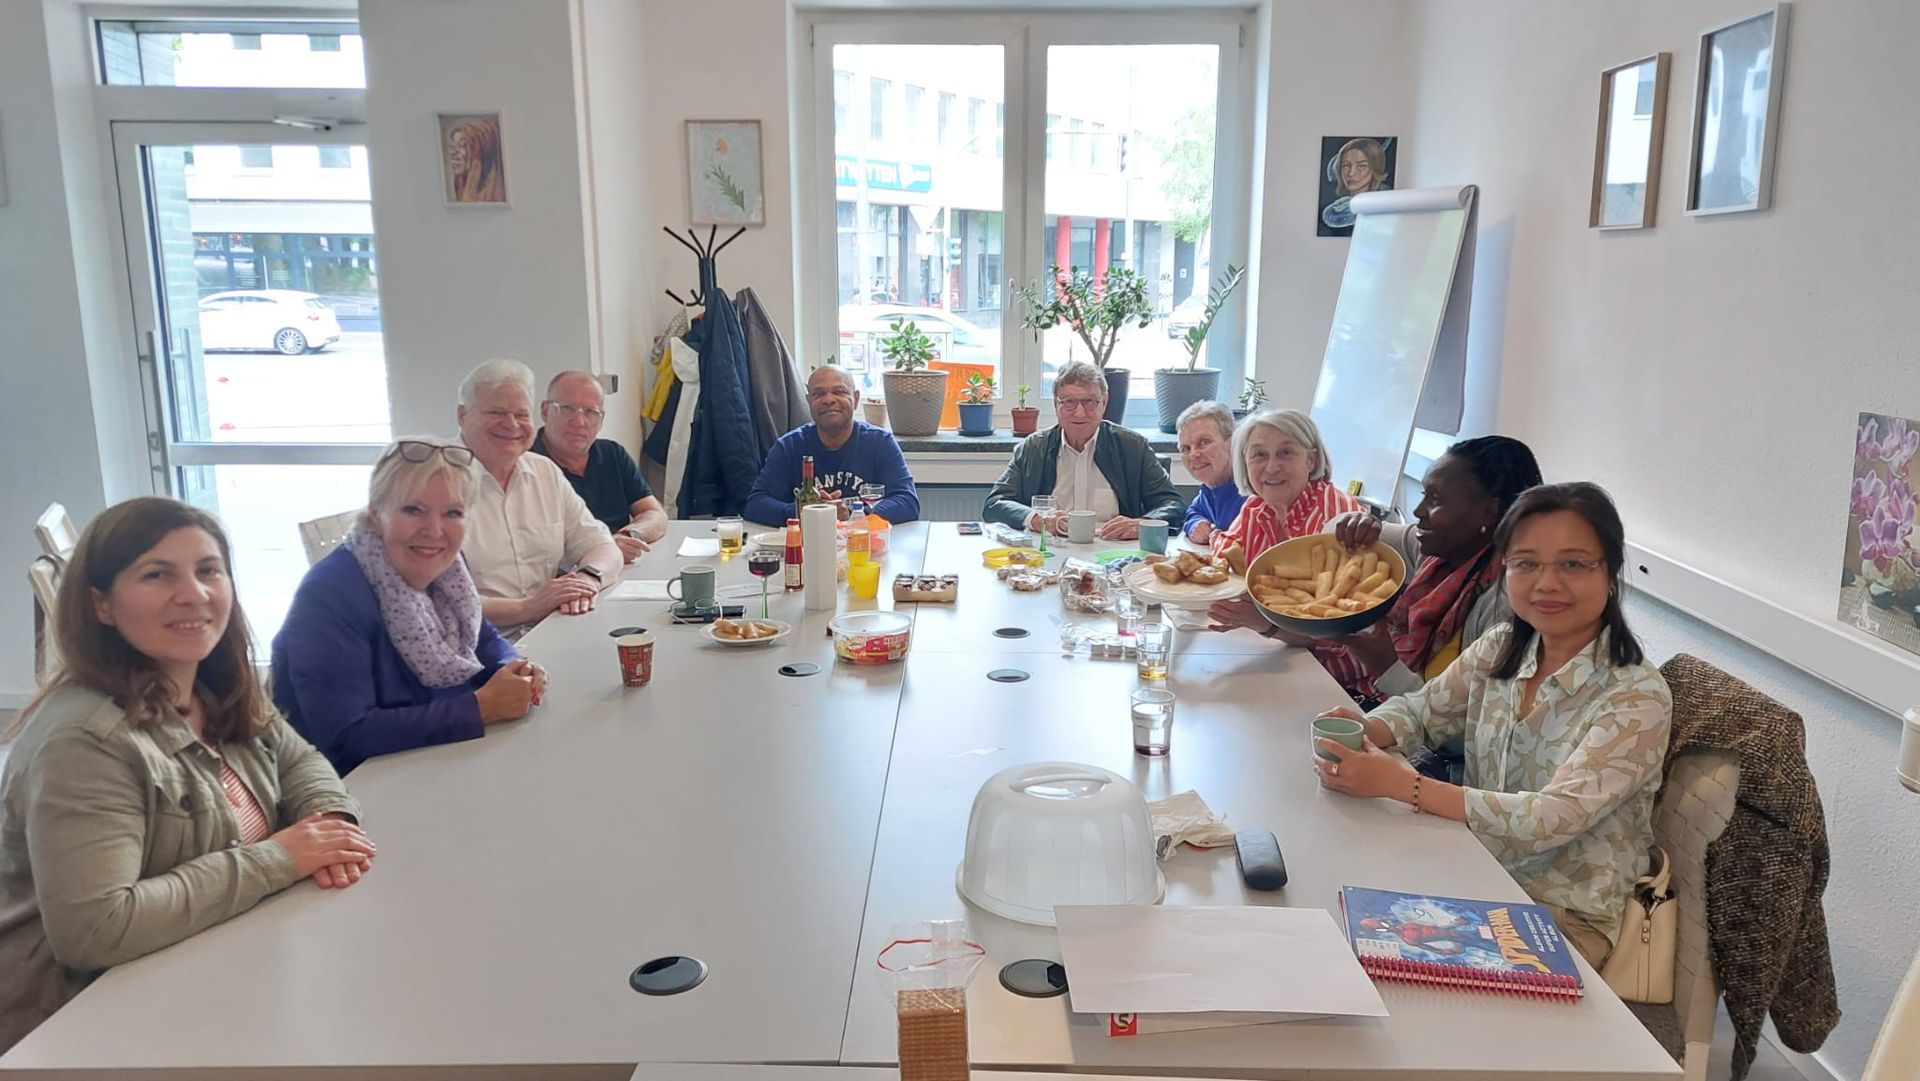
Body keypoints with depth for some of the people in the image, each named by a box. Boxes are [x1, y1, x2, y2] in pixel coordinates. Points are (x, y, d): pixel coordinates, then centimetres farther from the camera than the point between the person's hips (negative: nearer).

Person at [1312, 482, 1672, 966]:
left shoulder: (1638, 698, -18)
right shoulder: (1500, 648, 0)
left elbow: (1555, 818, -26)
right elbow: (1421, 710, 11)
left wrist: (1401, 784, -32)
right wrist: (1363, 731, -14)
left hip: (1567, 916, -5)